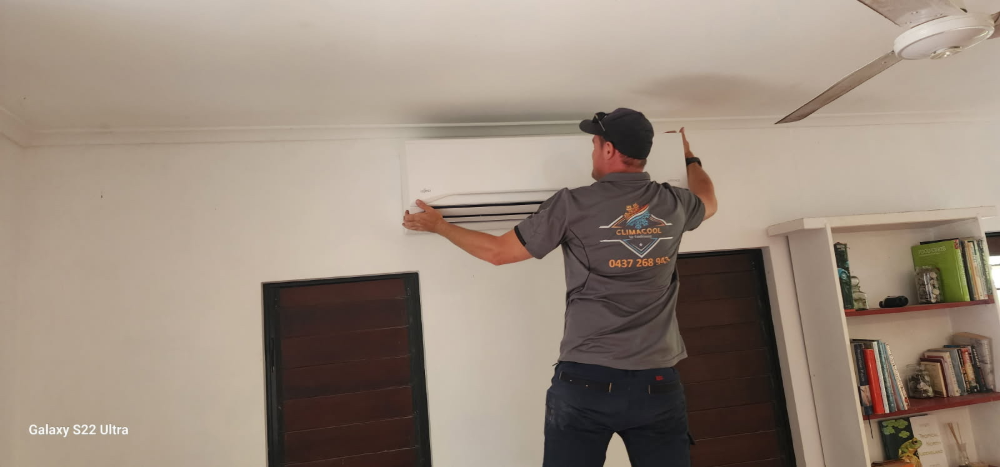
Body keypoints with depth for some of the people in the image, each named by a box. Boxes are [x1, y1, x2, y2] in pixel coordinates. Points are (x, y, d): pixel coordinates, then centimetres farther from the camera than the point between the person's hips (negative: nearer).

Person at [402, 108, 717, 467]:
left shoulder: (573, 205, -8)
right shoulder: (673, 204, 4)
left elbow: (497, 251, 1)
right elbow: (708, 202, 31)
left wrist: (438, 226, 17)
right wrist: (690, 158, 51)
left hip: (587, 381, -3)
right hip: (659, 383, 4)